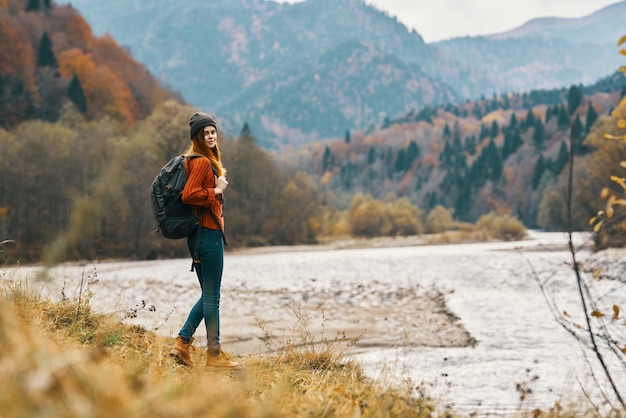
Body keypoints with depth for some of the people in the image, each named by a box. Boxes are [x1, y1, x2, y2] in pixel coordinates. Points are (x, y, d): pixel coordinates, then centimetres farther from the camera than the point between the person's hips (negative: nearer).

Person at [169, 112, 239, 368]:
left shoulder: (205, 160, 18)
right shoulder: (202, 162, -13)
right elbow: (189, 195, -23)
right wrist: (217, 191, -14)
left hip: (202, 234, 10)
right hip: (208, 233, -10)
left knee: (208, 295, 15)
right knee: (212, 296, -3)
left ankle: (182, 343, 14)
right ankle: (214, 354, 5)